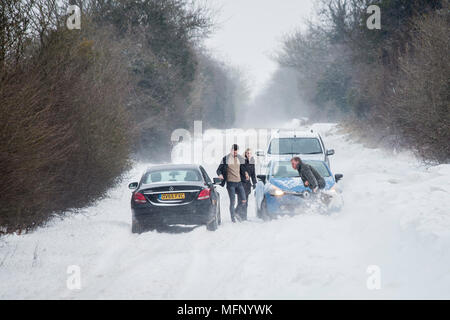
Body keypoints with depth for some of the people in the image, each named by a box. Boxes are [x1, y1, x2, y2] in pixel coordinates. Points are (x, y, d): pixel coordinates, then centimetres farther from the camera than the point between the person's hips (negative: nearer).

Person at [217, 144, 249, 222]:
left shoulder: (240, 159, 10)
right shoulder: (226, 159, -2)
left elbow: (243, 168, 22)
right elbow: (219, 169, 1)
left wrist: (246, 173, 1)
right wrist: (220, 174, -21)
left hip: (239, 182, 4)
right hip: (230, 183, -4)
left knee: (243, 200, -3)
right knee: (233, 201, -6)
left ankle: (237, 212, 21)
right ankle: (233, 217, 7)